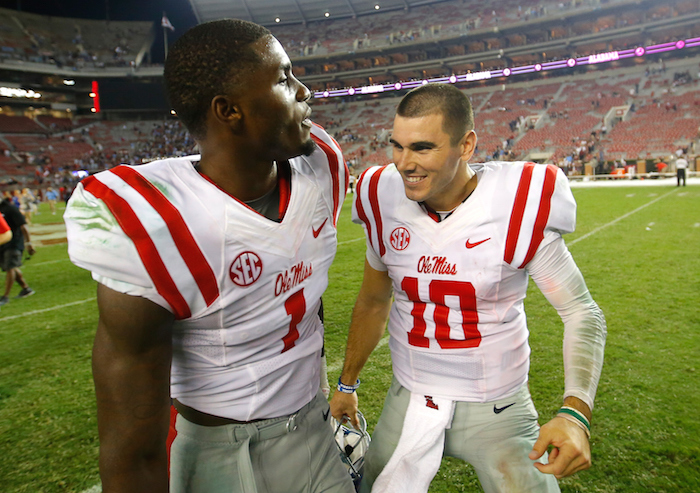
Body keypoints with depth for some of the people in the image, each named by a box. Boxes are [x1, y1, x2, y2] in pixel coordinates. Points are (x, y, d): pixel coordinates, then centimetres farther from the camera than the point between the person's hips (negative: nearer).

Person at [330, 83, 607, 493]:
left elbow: (582, 311, -11)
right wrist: (347, 384, 14)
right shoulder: (385, 202, -9)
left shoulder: (516, 208, -20)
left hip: (497, 409, -2)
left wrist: (575, 413, -26)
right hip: (410, 402, 3)